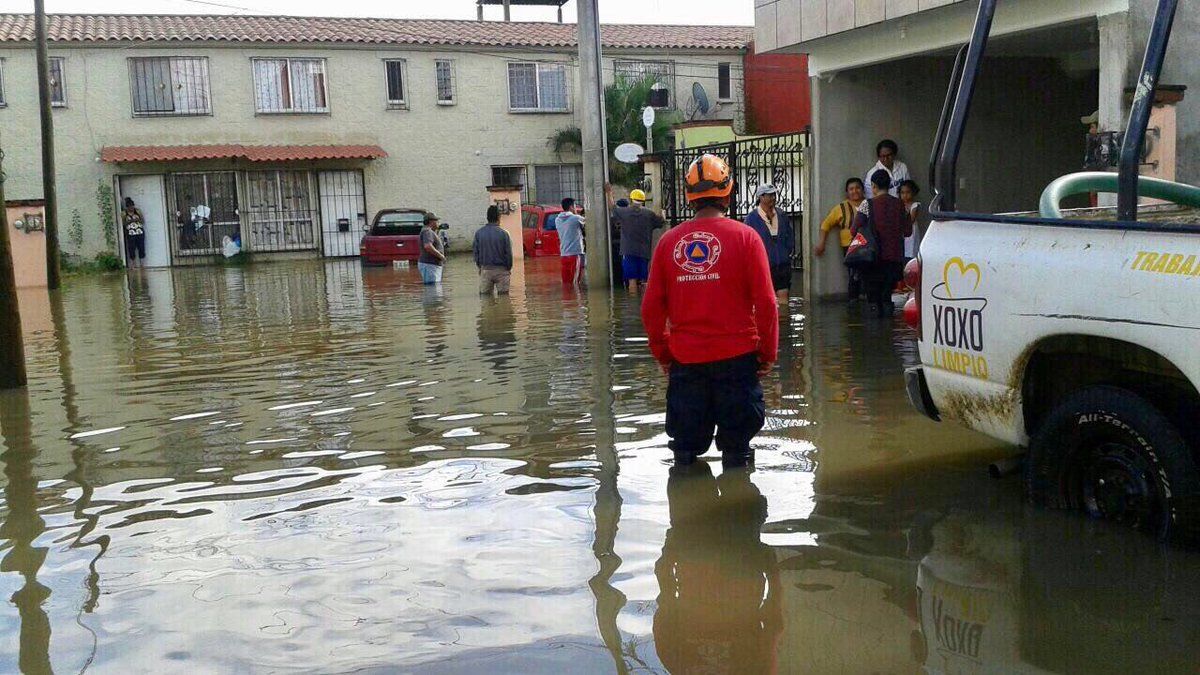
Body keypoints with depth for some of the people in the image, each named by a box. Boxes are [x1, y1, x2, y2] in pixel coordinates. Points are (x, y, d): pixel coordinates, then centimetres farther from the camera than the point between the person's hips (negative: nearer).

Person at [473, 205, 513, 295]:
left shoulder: (479, 233, -1)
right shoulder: (503, 233, -10)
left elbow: (475, 252, 4)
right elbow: (508, 253, -7)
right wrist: (509, 268, 7)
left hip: (485, 270, 3)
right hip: (501, 270, -3)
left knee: (484, 295, 9)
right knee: (503, 295, 3)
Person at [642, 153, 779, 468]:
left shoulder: (669, 241, 1)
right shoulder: (744, 237, -6)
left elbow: (651, 308, 2)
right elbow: (765, 303, -8)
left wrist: (662, 353, 14)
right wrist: (768, 352, 4)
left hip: (685, 360, 3)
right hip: (736, 357, -2)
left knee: (685, 448, 15)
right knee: (737, 450, 8)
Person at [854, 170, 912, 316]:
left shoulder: (867, 204, -8)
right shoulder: (900, 205, 2)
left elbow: (855, 230, -9)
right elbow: (907, 232, 6)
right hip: (895, 257, 3)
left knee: (873, 287, 9)